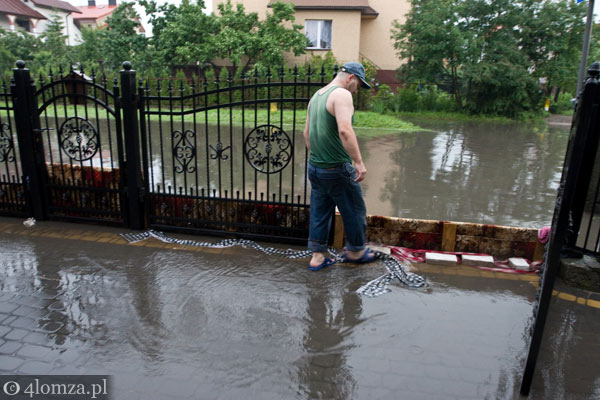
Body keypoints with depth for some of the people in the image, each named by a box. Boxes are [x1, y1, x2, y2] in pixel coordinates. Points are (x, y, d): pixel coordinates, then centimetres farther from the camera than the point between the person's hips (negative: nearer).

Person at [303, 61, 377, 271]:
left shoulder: (316, 96, 14)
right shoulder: (342, 94, -14)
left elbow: (306, 133, 20)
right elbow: (344, 130, -29)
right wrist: (359, 162, -27)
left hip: (314, 167, 8)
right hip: (337, 169, -8)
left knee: (319, 212, 14)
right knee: (354, 210, 10)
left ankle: (317, 256, 20)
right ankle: (355, 251, 26)